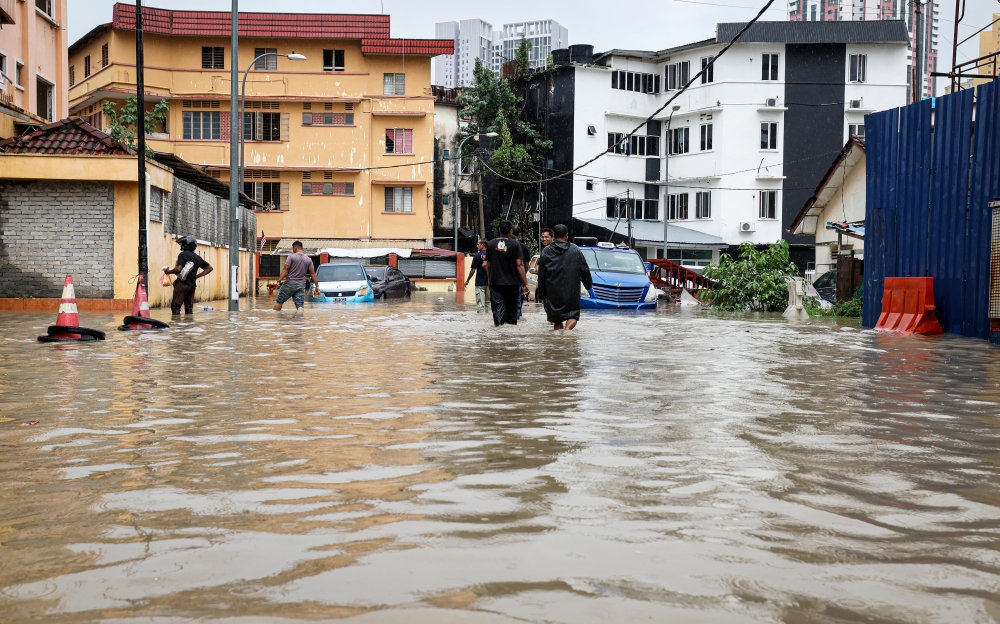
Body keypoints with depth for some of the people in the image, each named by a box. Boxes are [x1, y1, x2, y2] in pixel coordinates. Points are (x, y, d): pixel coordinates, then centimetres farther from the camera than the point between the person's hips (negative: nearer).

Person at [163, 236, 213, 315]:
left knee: (175, 306, -6)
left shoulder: (183, 254, -8)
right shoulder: (197, 258, 13)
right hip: (192, 284, 7)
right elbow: (209, 268, 19)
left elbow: (178, 269, -20)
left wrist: (168, 271, -2)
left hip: (183, 283, -7)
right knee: (189, 307, 10)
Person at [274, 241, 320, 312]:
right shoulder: (308, 260, 6)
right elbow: (313, 273, 7)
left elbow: (285, 269, -12)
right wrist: (317, 286, 11)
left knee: (279, 301, 13)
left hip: (289, 284, -3)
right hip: (301, 286, 3)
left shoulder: (291, 257, -6)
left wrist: (279, 280, -13)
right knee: (300, 305, 0)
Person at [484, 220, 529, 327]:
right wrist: (525, 283, -8)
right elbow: (519, 264, -10)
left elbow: (488, 265, 9)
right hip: (512, 282, -1)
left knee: (498, 309, -1)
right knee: (512, 309, 10)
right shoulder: (515, 244, -4)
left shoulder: (491, 244, 4)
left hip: (495, 282, 1)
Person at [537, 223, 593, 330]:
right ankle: (567, 329, -23)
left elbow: (541, 274, 5)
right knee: (573, 315, 4)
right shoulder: (575, 250, 0)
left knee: (556, 319, 11)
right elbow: (585, 270, 6)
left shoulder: (546, 252, 3)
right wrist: (588, 284, 22)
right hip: (571, 292, -1)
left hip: (553, 293, 1)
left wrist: (541, 294, 12)